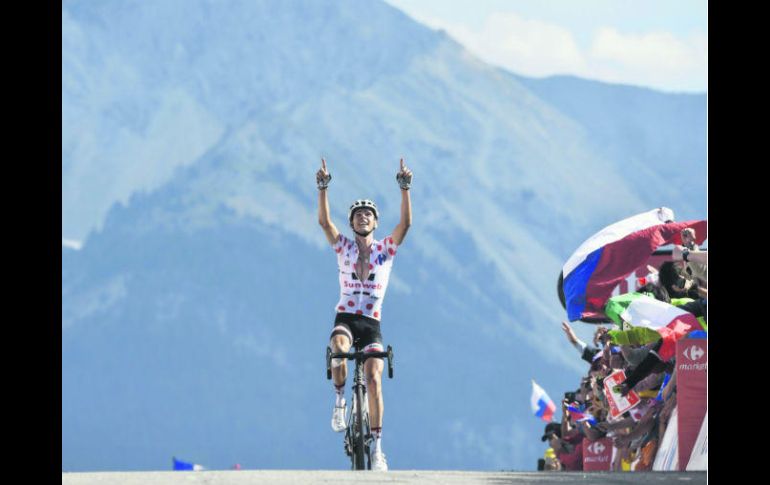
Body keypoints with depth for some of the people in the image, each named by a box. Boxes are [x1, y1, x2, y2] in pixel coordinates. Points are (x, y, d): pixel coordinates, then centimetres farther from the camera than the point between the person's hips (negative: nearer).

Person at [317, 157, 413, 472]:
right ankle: (339, 398, -9)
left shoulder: (386, 249, 7)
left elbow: (406, 223, -6)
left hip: (372, 324, 0)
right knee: (339, 351, -36)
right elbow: (324, 221, -6)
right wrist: (323, 188, -18)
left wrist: (405, 188, -16)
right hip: (345, 318, 0)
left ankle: (377, 448, -13)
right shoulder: (343, 247, 9)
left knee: (373, 379, -16)